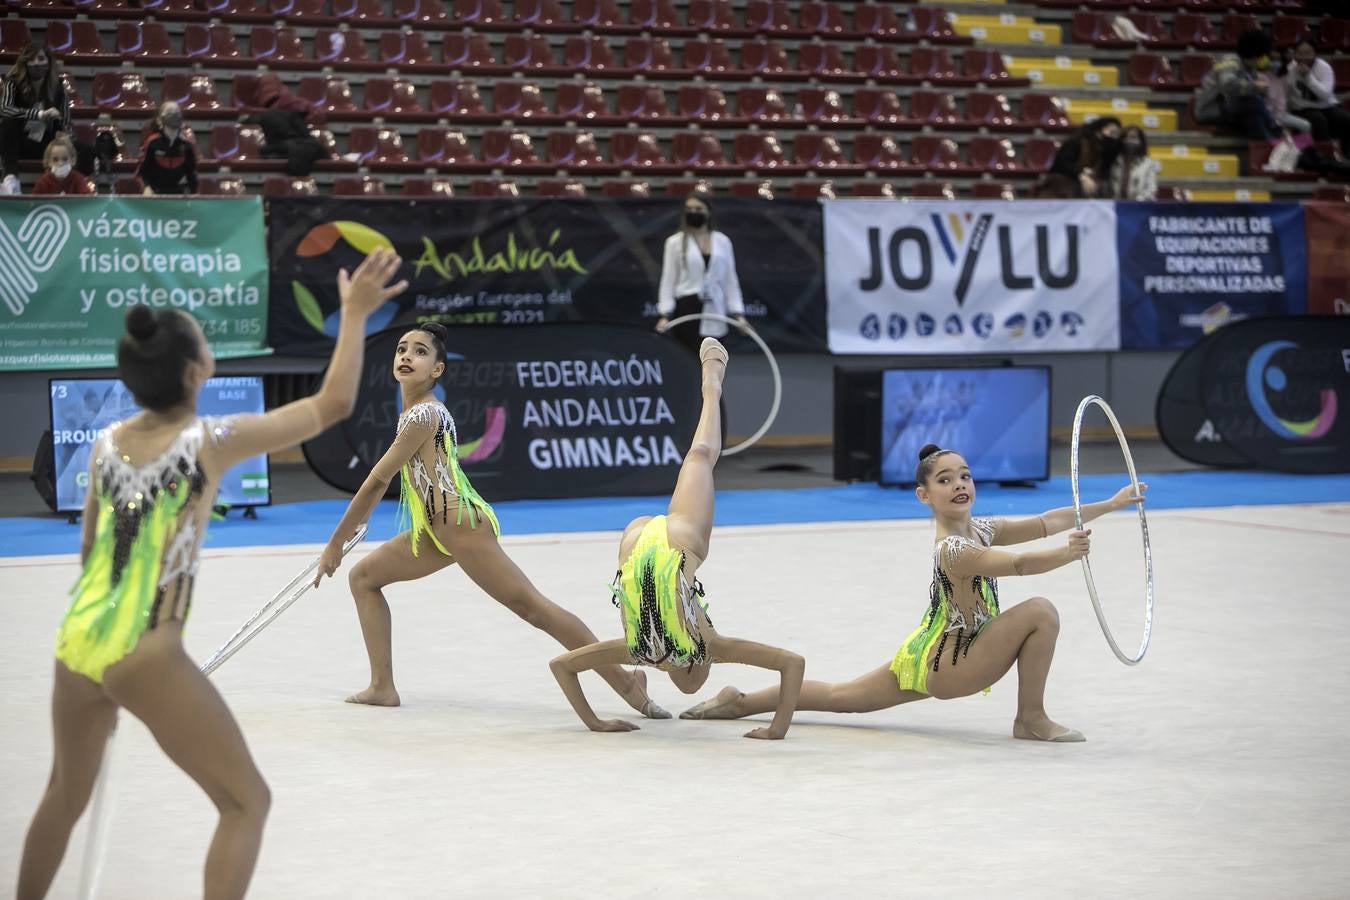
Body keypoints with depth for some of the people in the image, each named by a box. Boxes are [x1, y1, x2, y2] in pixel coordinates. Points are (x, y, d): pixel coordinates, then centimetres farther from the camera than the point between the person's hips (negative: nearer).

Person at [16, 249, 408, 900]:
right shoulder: (211, 441, -10)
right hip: (144, 658, -7)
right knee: (246, 802, 3)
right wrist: (354, 314, 5)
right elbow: (334, 404, -5)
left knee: (65, 796, 27)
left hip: (74, 645, 7)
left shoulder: (107, 443, 8)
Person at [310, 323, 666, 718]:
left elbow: (377, 481, -12)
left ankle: (626, 681, -13)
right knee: (364, 577, 15)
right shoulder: (418, 411, 13)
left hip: (459, 522, -11)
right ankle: (382, 687, 12)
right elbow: (383, 478, 26)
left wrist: (335, 544, -5)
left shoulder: (423, 415, -16)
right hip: (437, 529, 11)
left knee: (530, 605, -13)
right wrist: (355, 524, 32)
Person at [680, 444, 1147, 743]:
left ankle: (739, 702, 29)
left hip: (930, 660, 10)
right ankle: (1032, 720, -6)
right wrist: (1067, 553, -51)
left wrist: (1112, 504, -1)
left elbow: (1047, 521, 1)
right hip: (947, 665, -10)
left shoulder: (981, 529, 2)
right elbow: (1021, 564, -37)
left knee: (841, 697, 24)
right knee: (1041, 612, -17)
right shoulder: (955, 551, -26)